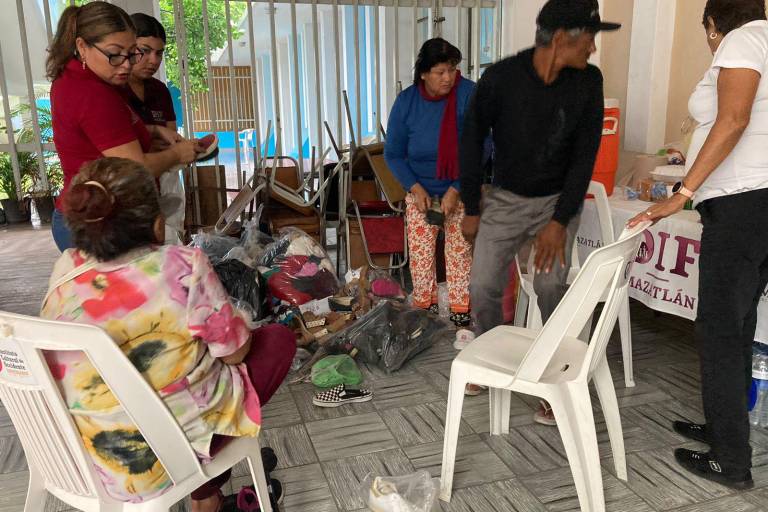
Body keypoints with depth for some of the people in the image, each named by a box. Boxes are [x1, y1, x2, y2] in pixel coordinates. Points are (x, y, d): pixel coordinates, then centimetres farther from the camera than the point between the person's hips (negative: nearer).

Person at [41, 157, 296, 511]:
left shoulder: (64, 271, -8)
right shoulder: (182, 268, -23)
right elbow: (234, 351, -11)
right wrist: (241, 322, 10)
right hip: (176, 448, -6)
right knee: (278, 339, 11)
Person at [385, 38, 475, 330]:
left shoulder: (468, 94, -17)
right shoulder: (406, 102, -10)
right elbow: (393, 154, -4)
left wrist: (456, 190, -23)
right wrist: (415, 188, -17)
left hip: (461, 190, -1)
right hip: (420, 192, 2)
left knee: (460, 251, 3)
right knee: (420, 251, 5)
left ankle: (461, 310, 19)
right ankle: (424, 306, 23)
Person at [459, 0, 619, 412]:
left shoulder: (588, 81, -9)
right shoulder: (501, 77, -15)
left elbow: (585, 154, -7)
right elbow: (472, 141, -5)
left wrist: (560, 221, -14)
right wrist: (471, 209, -3)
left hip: (558, 199, 0)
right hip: (506, 198, 0)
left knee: (550, 285, -17)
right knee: (482, 287, -4)